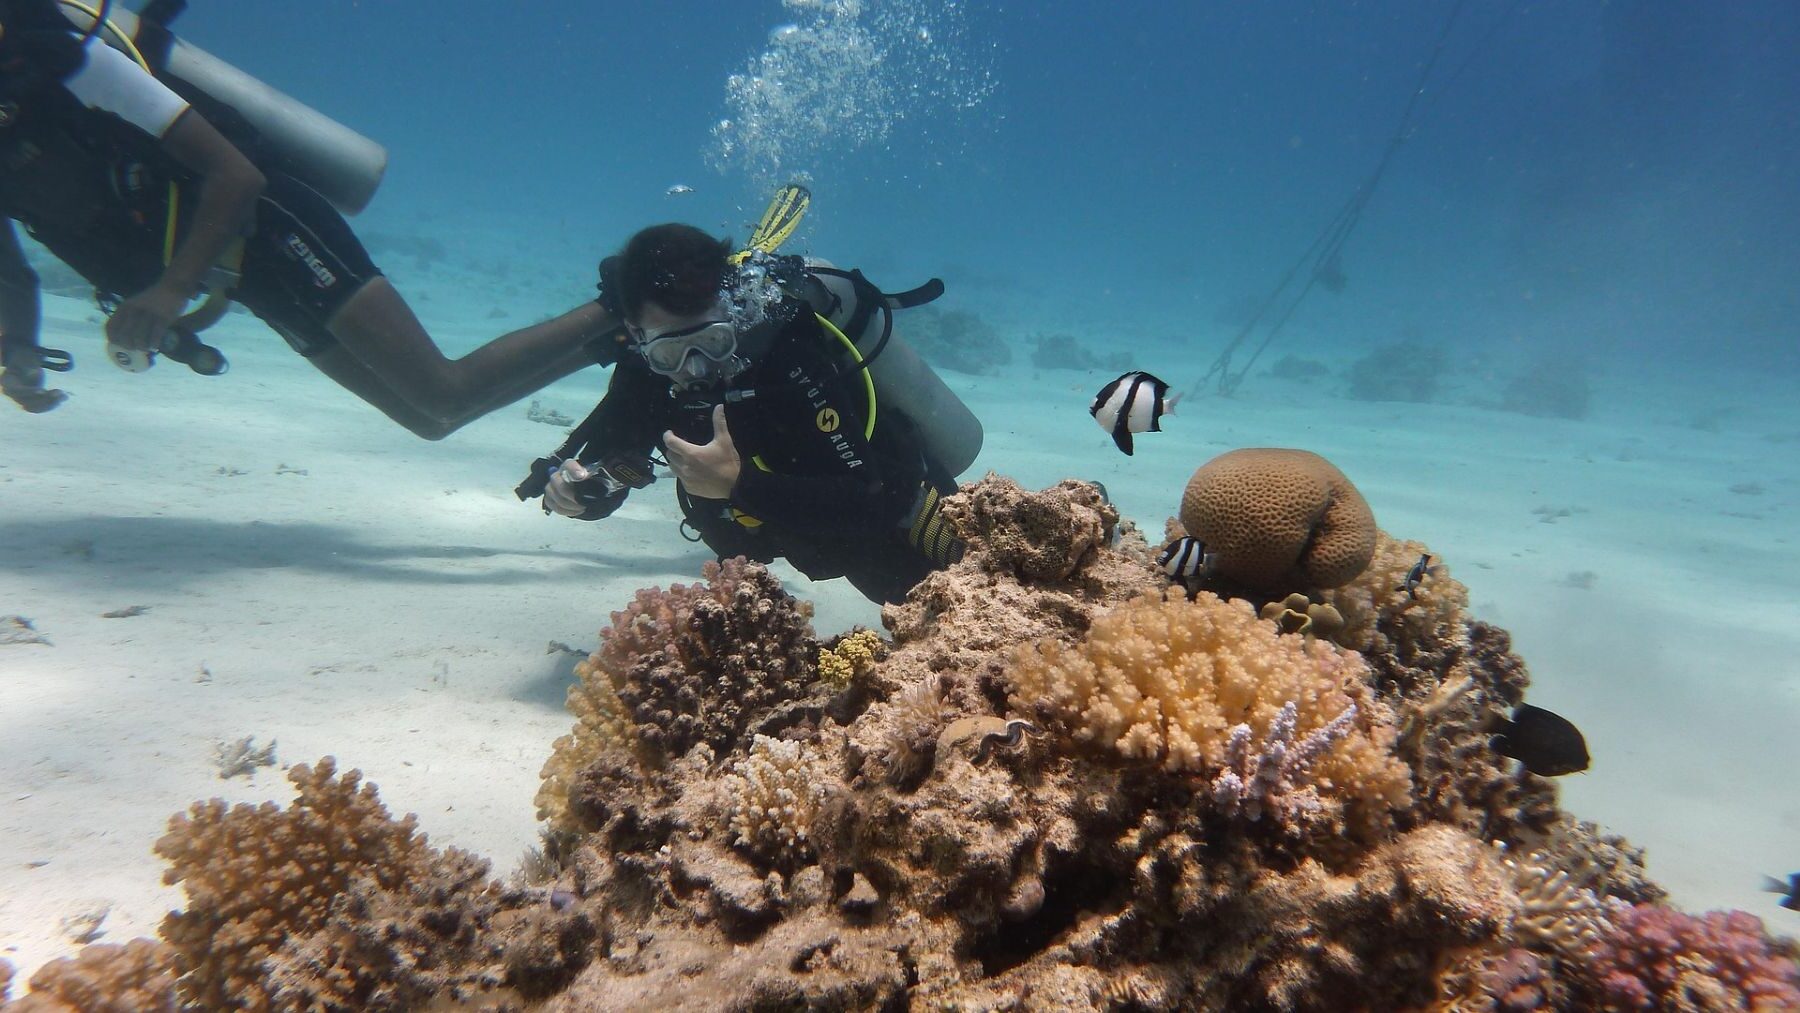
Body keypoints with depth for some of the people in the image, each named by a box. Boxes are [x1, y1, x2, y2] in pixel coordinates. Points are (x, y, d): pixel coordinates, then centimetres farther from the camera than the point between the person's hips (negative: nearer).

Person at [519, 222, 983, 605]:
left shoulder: (792, 360, -37)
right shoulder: (649, 365, -17)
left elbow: (871, 503, -41)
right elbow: (604, 465, -8)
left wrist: (739, 483, -48)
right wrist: (572, 489, -31)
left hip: (899, 521, -6)